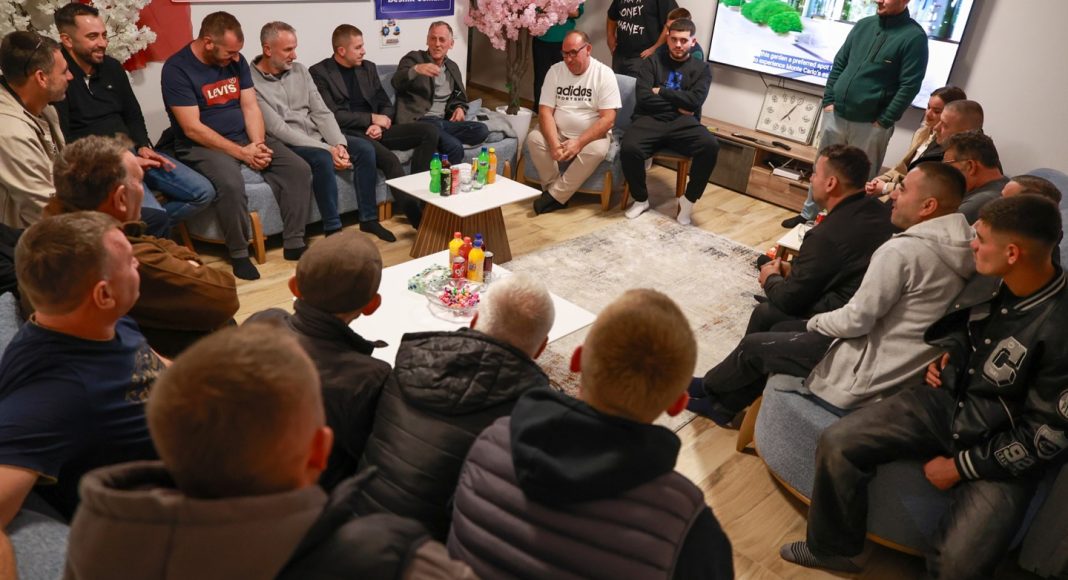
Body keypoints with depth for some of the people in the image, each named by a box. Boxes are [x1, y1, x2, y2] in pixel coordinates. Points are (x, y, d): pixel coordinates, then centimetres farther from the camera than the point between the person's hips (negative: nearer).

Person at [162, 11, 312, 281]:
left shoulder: (236, 61, 5)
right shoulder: (177, 68, -14)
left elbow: (251, 107, 4)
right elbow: (192, 129, -19)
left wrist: (258, 145, -15)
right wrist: (242, 153, -22)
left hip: (245, 137, 6)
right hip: (202, 145, -6)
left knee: (299, 169, -13)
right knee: (231, 183, -37)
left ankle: (294, 243, -7)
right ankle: (239, 253, -16)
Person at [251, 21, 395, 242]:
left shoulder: (299, 70, 7)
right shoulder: (252, 82, -14)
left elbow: (321, 112, 5)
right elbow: (278, 129, -20)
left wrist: (338, 144, -14)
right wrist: (328, 149, -24)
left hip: (316, 136, 7)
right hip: (286, 145, -7)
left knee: (365, 148, -12)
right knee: (323, 159, -35)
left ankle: (369, 219, -5)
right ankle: (333, 230, -24)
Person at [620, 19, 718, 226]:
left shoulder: (701, 69, 15)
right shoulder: (652, 62, 13)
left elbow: (694, 101, -3)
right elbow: (644, 98, -2)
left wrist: (661, 91, -2)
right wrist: (678, 105, -2)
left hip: (683, 124, 1)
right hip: (651, 120, -1)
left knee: (711, 146, -31)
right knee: (629, 148, -33)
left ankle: (689, 200, -10)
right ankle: (640, 199, -6)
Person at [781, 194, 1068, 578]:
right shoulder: (992, 279, -6)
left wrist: (961, 465, -14)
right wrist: (947, 354, 1)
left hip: (1004, 453, -5)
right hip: (947, 399, 6)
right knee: (837, 444, -11)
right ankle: (833, 548, 13)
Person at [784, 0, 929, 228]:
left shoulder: (914, 36, -9)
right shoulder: (863, 25, 8)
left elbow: (910, 86, -12)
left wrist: (884, 121, -14)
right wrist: (828, 100, 5)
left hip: (870, 124, -5)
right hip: (836, 114, 6)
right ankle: (808, 216, 28)